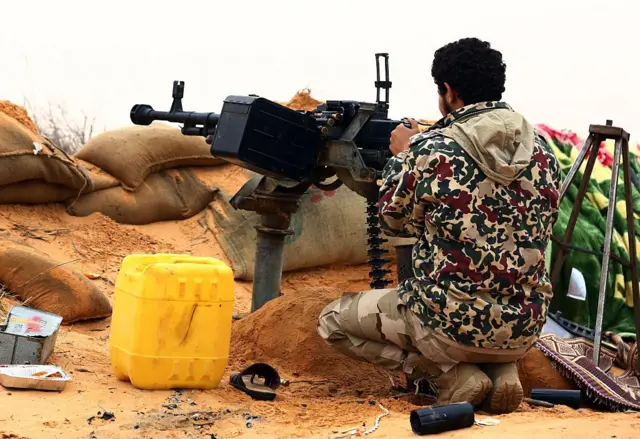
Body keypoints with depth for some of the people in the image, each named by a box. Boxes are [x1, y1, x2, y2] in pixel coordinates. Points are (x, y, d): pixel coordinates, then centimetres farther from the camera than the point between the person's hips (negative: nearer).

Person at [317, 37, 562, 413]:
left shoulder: (430, 151, -14)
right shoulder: (543, 149, 0)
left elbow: (394, 221, 3)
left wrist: (402, 155, 20)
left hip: (452, 326, -5)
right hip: (524, 331, 6)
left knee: (334, 319, 16)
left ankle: (453, 379, 1)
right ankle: (503, 370, 10)